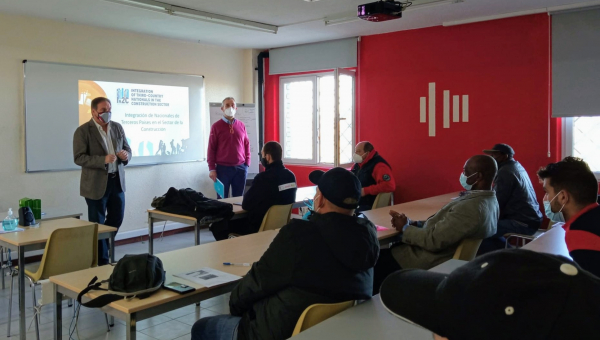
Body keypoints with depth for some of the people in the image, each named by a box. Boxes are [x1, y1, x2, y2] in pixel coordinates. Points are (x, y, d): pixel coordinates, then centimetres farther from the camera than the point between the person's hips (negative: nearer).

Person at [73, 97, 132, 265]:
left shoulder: (118, 127, 7)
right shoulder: (83, 131, -9)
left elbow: (127, 150, 12)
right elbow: (79, 157, -15)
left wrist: (125, 155, -13)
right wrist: (103, 160, -28)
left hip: (117, 181, 6)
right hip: (96, 184, -5)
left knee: (117, 219, 15)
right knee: (97, 224, 4)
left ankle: (98, 247, 39)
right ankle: (102, 261, 16)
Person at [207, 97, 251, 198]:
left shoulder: (241, 125, 7)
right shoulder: (216, 126, -1)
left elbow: (246, 145, 11)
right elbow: (211, 148, -1)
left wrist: (247, 164, 6)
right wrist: (212, 169, -5)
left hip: (240, 168, 3)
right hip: (223, 168, -2)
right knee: (222, 198, 4)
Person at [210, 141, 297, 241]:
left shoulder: (263, 177, -24)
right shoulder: (291, 175, -2)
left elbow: (245, 205, -16)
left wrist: (247, 194, 6)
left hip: (259, 226, -8)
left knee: (217, 225, 7)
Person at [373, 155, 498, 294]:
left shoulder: (471, 207, -29)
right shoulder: (489, 201, 3)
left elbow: (433, 241, -26)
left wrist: (405, 228, -9)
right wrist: (411, 223, -2)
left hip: (428, 262, -9)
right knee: (388, 250, 16)